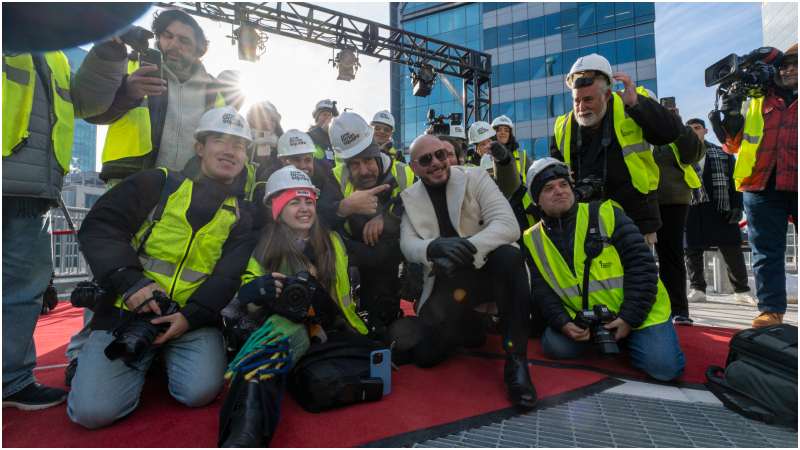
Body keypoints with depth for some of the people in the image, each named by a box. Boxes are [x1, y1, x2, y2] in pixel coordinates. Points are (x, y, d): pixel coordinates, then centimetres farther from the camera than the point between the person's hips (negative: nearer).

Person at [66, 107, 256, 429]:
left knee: (200, 391, -22)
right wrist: (129, 282, -15)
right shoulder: (159, 184, 5)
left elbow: (228, 278, 0)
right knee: (93, 410, -15)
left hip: (194, 316, 1)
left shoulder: (241, 215, 8)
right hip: (130, 308, -1)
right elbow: (99, 228, -2)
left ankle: (167, 355, 11)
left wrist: (191, 315, -14)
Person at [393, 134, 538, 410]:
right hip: (447, 282, 2)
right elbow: (408, 246, -10)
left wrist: (467, 248, -35)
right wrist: (435, 247, -34)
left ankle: (515, 359, -23)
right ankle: (467, 323, 18)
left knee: (509, 256, -36)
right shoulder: (409, 198, 3)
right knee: (425, 353, -14)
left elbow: (508, 224, -17)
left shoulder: (475, 178, -4)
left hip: (486, 269, -2)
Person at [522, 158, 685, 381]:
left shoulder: (605, 214, -9)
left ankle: (629, 338, 15)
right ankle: (598, 336, 11)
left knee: (664, 367, -19)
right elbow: (542, 292, 0)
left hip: (636, 312, -2)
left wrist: (629, 318, -15)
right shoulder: (533, 240, 0)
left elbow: (641, 265, -11)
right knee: (556, 346, -20)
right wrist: (563, 323, -17)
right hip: (582, 318, 3)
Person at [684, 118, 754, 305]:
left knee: (733, 251, 2)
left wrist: (736, 206, -4)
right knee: (692, 251, 0)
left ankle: (742, 290, 16)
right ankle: (697, 289, 10)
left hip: (720, 209, 0)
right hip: (692, 209, 0)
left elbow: (735, 180, 7)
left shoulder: (723, 153, 15)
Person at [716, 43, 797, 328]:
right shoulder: (756, 101, 16)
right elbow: (733, 144, 11)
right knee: (767, 252, 3)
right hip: (763, 187, 1)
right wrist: (731, 110, -1)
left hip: (794, 185, 0)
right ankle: (771, 310, 9)